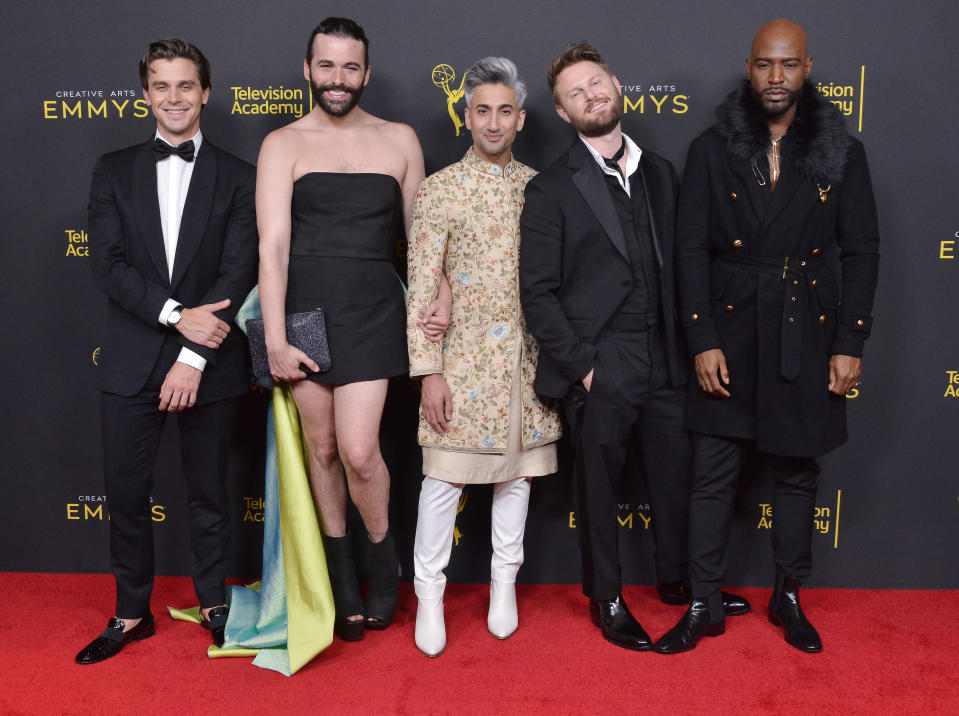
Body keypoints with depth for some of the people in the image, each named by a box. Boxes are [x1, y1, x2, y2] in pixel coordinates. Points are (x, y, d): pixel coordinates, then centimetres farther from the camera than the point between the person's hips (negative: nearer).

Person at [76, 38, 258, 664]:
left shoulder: (237, 177, 3)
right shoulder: (115, 171, 9)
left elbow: (239, 273, -6)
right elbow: (107, 261, -2)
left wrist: (194, 358, -14)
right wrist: (175, 314, -16)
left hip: (211, 365, -1)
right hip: (132, 363, 2)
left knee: (209, 494, 10)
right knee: (126, 493, 8)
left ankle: (214, 604, 28)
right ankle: (132, 613, 25)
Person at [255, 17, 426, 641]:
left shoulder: (399, 139, 8)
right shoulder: (283, 144, 2)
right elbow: (273, 244, -6)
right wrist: (275, 340, -13)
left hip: (372, 309, 0)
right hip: (303, 307, 1)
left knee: (358, 450, -10)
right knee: (322, 448, 9)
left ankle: (384, 561, 19)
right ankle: (343, 578, 27)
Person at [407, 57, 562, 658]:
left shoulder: (539, 187, 7)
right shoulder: (440, 190, -3)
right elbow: (422, 288, -6)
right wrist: (429, 371, -11)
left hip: (527, 355, 4)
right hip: (464, 355, -3)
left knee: (518, 468, 11)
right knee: (444, 474, 1)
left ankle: (504, 583, 28)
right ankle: (430, 594, 17)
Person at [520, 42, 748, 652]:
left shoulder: (660, 174, 11)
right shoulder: (552, 190, -4)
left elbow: (677, 265, 13)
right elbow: (538, 292, -7)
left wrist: (684, 347, 5)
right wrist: (583, 365, -12)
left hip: (664, 365, 5)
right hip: (597, 372, -4)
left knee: (677, 473, 14)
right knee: (600, 488, 8)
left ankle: (678, 576, 37)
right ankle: (606, 598, 27)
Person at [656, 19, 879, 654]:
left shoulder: (842, 153, 3)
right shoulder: (713, 149, 0)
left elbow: (862, 252, 4)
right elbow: (692, 249, -2)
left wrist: (850, 343, -3)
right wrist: (703, 341, -8)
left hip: (806, 336, 1)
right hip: (729, 334, -1)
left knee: (796, 472, 11)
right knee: (713, 475, 2)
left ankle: (789, 596, 28)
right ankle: (704, 604, 16)